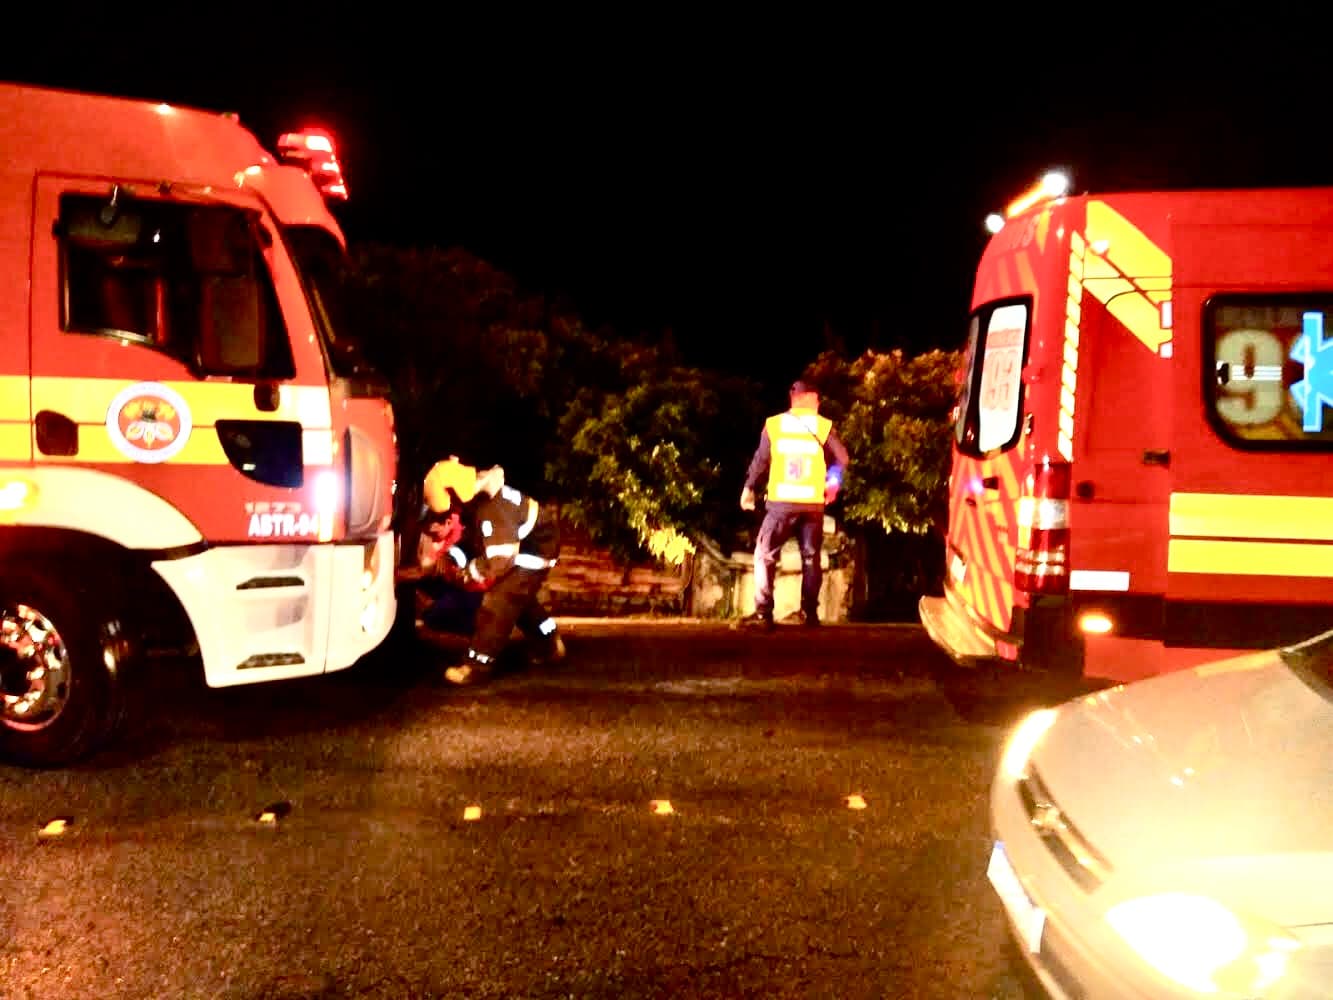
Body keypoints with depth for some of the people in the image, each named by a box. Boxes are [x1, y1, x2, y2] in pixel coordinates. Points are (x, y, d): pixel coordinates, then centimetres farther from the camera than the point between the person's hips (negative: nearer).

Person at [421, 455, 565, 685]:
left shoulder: (492, 511, -37)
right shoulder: (476, 496, -9)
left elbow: (500, 560, -35)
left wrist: (469, 570, -22)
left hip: (535, 550, -10)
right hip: (518, 545, 10)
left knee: (498, 603, -15)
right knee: (520, 599, 25)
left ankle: (477, 663, -10)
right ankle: (551, 646, 41)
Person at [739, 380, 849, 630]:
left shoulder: (773, 424, 1)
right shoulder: (824, 426, 2)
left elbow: (761, 460, 5)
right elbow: (842, 459, 5)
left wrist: (749, 488, 19)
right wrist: (833, 482, 23)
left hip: (781, 502, -1)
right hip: (813, 503, 1)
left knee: (765, 555, 5)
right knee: (811, 557, 13)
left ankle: (763, 612, -5)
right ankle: (809, 612, 10)